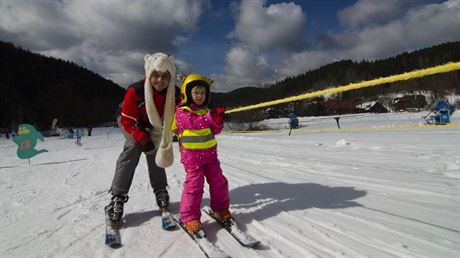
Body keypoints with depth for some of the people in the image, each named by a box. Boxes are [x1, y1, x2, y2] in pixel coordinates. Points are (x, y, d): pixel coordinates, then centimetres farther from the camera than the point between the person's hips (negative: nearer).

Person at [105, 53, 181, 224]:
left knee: (155, 155, 0)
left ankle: (160, 191, 16)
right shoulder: (135, 91, -35)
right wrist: (143, 140, -30)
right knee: (132, 150, -18)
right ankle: (117, 196, -14)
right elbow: (128, 120, -26)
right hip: (133, 125, -3)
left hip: (154, 127, 3)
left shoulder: (175, 93, -25)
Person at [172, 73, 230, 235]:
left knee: (218, 181, 9)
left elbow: (215, 130, 9)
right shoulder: (182, 111, -8)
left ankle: (220, 209, 28)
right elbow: (193, 122, -29)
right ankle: (189, 218, 9)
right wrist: (212, 116, -38)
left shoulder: (205, 110, 11)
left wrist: (219, 121, -11)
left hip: (210, 152, 6)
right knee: (194, 184, -6)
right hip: (192, 155, -6)